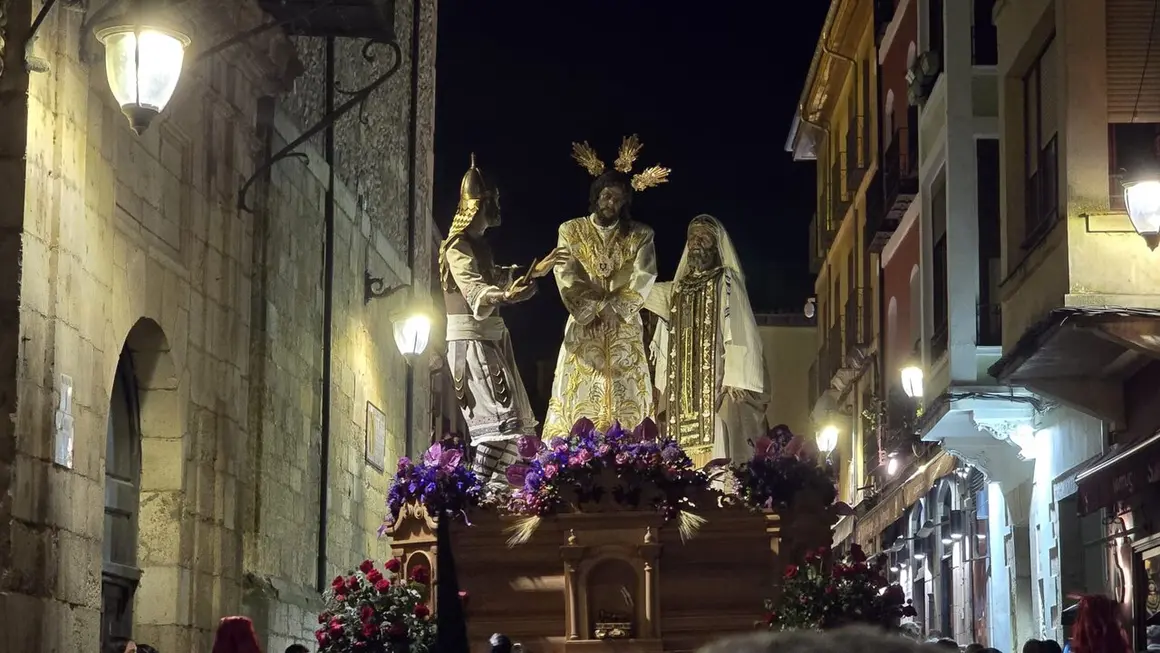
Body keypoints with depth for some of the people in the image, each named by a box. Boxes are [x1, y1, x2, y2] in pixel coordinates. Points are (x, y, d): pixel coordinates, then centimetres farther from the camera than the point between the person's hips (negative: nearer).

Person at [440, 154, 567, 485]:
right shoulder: (459, 247, -14)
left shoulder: (479, 244, 16)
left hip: (491, 337, 10)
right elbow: (474, 290, -30)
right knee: (501, 417, -18)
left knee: (514, 418, 8)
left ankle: (491, 487, 8)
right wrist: (504, 297, -49)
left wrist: (536, 271, 37)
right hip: (470, 339, -10)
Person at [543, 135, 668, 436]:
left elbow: (643, 279, -5)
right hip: (584, 328, 0)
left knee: (625, 402, -3)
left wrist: (610, 307, -13)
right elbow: (567, 279, -4)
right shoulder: (571, 231, 4)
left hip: (624, 331, 1)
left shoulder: (639, 236, 4)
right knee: (579, 401, -4)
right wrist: (594, 308, -13)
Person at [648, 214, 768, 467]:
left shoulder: (726, 282, 2)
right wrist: (666, 386, 14)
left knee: (714, 450, -16)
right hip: (681, 390, 6)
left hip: (716, 384, -6)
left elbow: (738, 332, -8)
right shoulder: (678, 288, 20)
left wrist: (735, 380, -19)